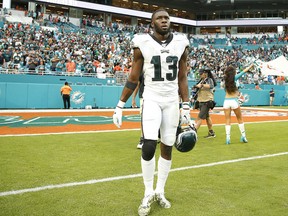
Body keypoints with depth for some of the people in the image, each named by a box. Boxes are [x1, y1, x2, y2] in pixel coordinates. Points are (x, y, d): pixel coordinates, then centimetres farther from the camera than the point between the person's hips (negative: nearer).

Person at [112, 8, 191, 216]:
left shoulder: (181, 43, 3)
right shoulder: (143, 44, -4)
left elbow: (182, 78, 8)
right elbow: (133, 78, 1)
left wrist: (186, 107, 4)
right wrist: (120, 106, -1)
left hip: (172, 101, 3)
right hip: (151, 99, -3)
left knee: (167, 147, 6)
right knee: (149, 146, -16)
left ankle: (160, 192, 23)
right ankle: (148, 193, 5)